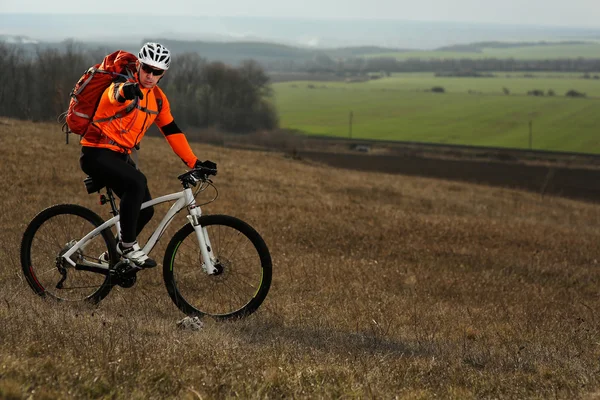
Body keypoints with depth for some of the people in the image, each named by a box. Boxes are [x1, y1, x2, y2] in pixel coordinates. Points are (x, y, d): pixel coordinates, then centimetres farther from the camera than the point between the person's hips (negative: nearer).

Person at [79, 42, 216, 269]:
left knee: (145, 210, 4)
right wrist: (125, 91, -67)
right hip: (97, 154, -8)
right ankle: (128, 246, -20)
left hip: (120, 156, 8)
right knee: (137, 182, -32)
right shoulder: (125, 86, -18)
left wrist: (194, 163, 5)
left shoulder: (158, 99, 6)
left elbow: (172, 131, 11)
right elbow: (116, 93, -42)